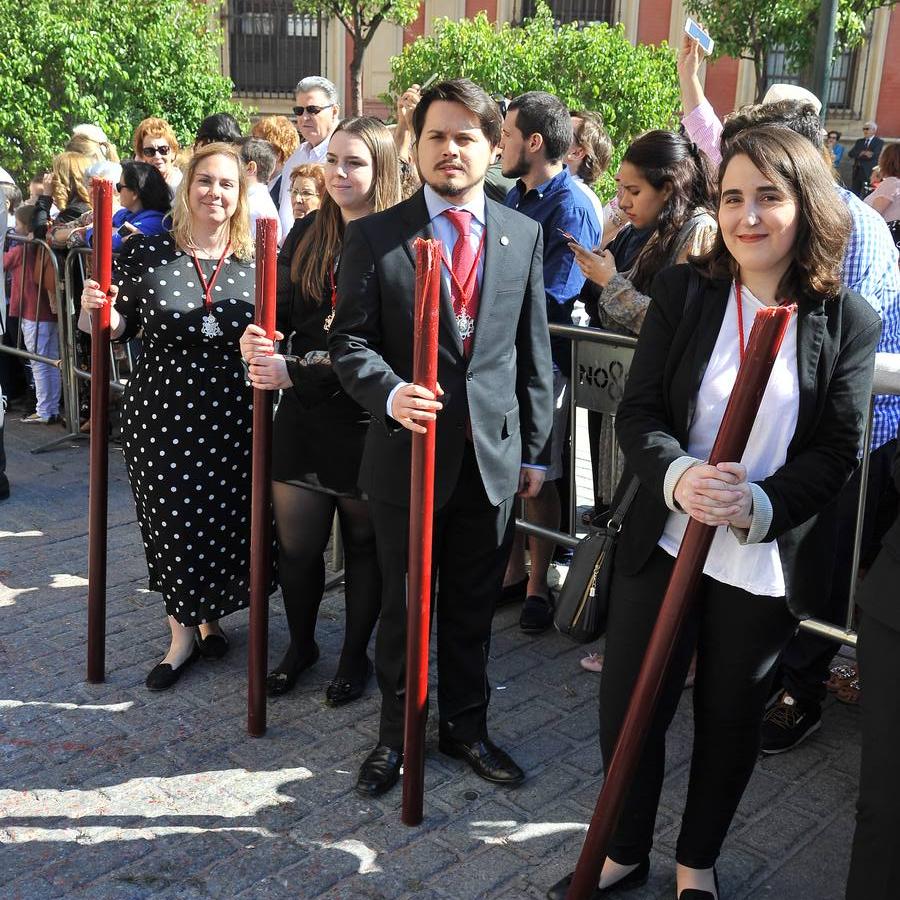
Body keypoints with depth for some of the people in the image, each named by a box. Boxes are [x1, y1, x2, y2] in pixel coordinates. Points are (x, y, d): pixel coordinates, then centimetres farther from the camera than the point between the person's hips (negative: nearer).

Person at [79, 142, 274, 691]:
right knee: (173, 522, 8)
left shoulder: (257, 263, 1)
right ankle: (184, 633, 27)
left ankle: (210, 618, 35)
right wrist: (96, 310, -15)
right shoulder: (147, 252, -1)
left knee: (227, 521, 9)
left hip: (232, 419, 1)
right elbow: (119, 328, 5)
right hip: (162, 415, 0)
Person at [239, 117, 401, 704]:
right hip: (303, 415, 4)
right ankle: (301, 644, 34)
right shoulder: (307, 235, 7)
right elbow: (281, 309, 6)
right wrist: (256, 339, -17)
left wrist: (296, 372, -20)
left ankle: (355, 656, 30)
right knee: (296, 542, 10)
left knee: (364, 543, 12)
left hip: (364, 418, -4)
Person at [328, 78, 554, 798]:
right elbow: (349, 340, -5)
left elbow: (534, 351, 8)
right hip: (409, 449, -2)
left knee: (474, 605, 15)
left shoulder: (524, 235, 5)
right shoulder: (375, 235, -4)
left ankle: (466, 724, 36)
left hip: (494, 453, 2)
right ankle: (397, 733, 32)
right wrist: (389, 393, -24)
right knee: (404, 603, 13)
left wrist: (536, 448, 7)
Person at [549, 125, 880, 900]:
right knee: (628, 709, 10)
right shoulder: (683, 291, -4)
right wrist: (678, 475, -27)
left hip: (768, 566, 0)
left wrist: (759, 503, -25)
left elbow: (836, 453, -7)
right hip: (664, 543, 1)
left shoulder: (849, 322, -5)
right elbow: (638, 412, -6)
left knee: (731, 719, 16)